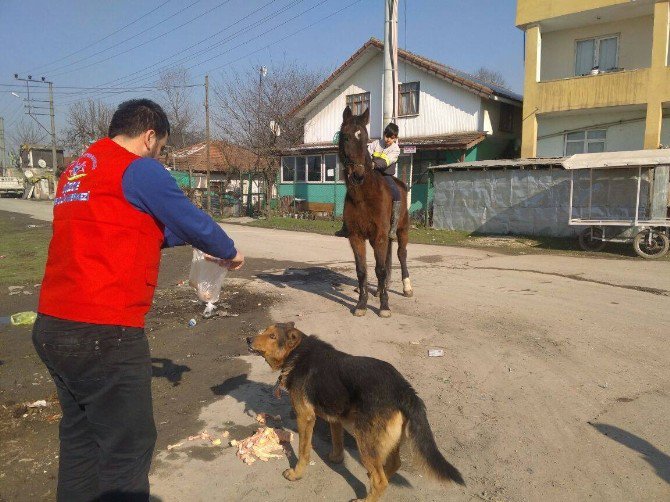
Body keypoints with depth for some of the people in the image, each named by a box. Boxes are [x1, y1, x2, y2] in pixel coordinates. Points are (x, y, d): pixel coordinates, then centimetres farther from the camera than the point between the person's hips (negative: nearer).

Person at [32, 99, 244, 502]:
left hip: (52, 328, 9)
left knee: (80, 437, 22)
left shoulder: (76, 171, 17)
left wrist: (183, 237, 26)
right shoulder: (138, 169, -10)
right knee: (129, 446, 5)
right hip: (104, 335, -9)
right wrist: (229, 253, 13)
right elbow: (194, 222, -5)